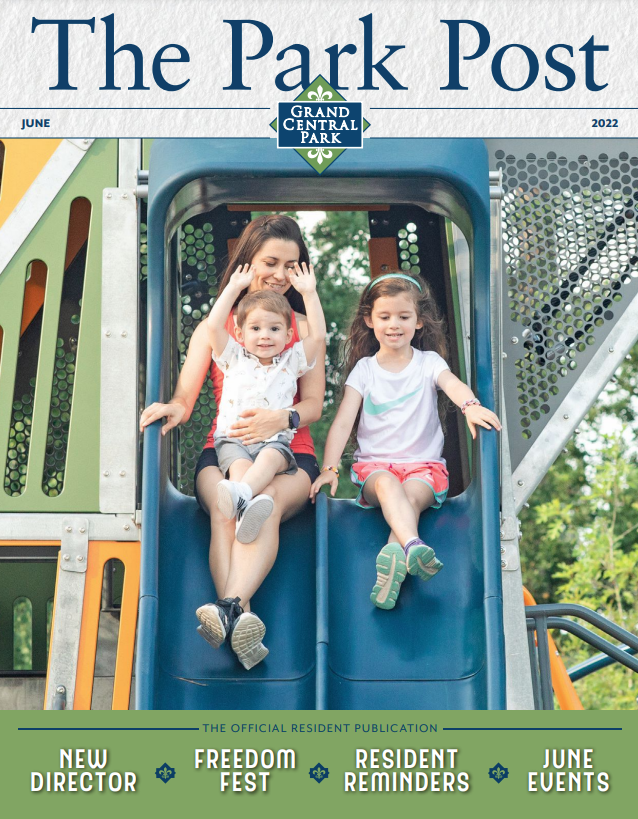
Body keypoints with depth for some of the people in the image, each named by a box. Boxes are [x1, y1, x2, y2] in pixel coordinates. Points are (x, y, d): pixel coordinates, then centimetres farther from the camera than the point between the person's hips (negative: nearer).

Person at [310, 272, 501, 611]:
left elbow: (452, 384, -16)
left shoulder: (428, 362, 7)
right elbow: (344, 420, 0)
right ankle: (413, 546, -60)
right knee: (387, 485, -35)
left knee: (411, 496, -32)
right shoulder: (364, 369, 10)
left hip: (424, 464, 1)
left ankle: (393, 554, -53)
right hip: (374, 463, -1)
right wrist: (329, 468, -15)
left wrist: (471, 405, -41)